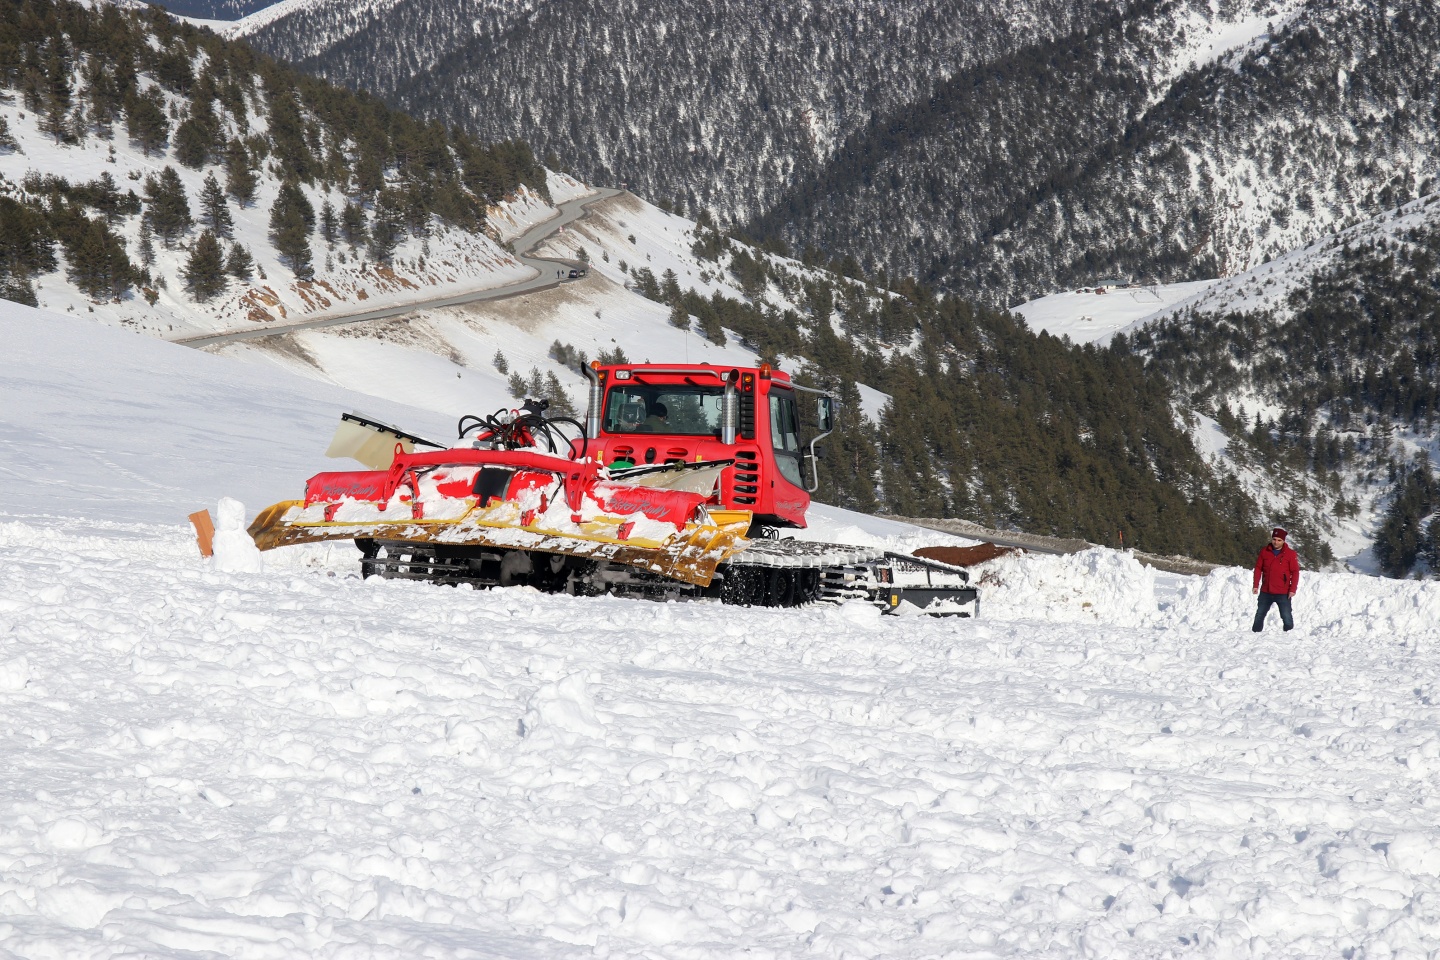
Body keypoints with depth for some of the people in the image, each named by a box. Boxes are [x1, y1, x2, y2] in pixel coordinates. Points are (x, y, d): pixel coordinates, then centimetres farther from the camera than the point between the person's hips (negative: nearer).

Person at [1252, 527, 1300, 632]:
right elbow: (1258, 569, 8)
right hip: (1266, 592, 3)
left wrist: (1292, 589, -11)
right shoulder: (1265, 551, 3)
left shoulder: (1290, 554, -5)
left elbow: (1295, 572, -4)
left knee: (1287, 618, -5)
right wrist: (1256, 585, 3)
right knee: (1259, 615, 12)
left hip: (1283, 593, -3)